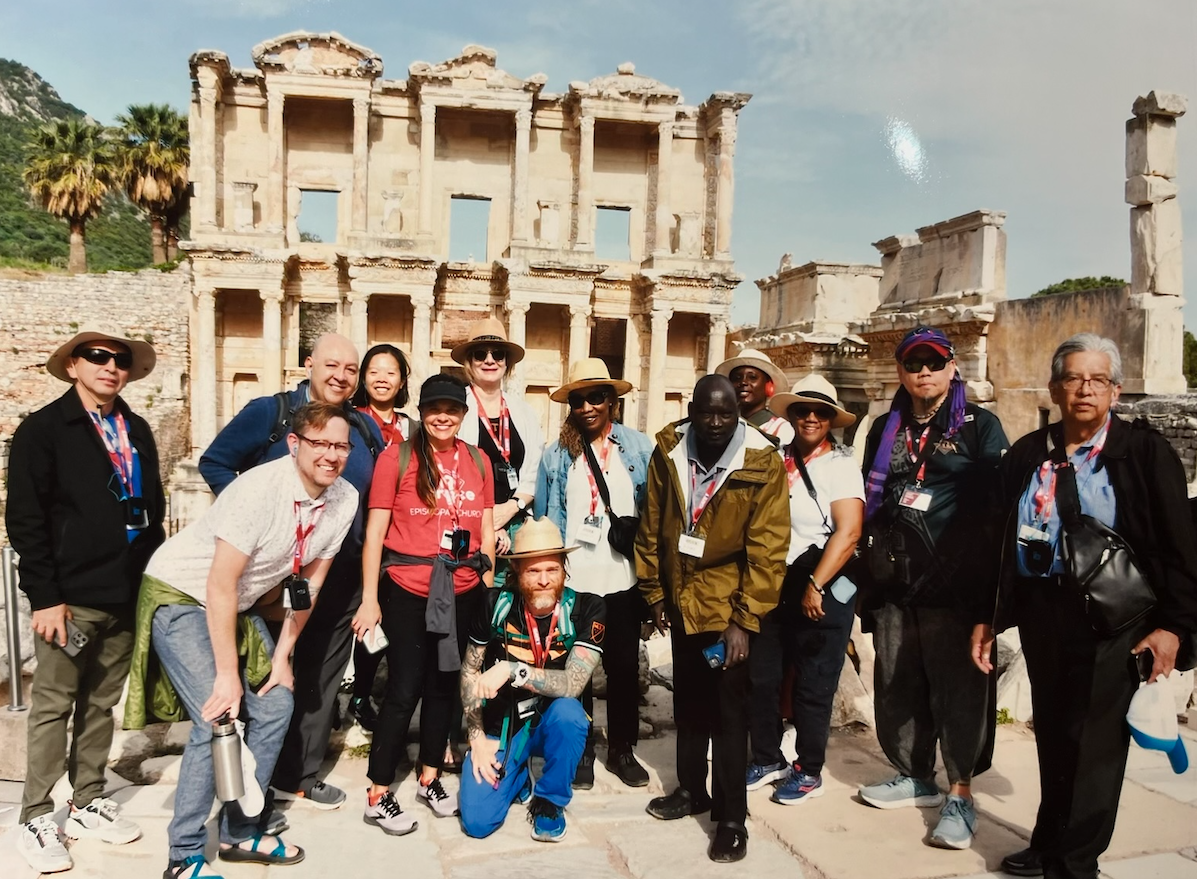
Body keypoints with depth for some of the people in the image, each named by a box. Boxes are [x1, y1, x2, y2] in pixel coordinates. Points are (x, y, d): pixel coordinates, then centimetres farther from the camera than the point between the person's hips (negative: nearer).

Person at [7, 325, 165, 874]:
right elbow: (25, 519, -10)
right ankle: (35, 820, 17)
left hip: (126, 595, 5)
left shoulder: (137, 432, 11)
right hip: (70, 596, -5)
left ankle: (88, 804, 26)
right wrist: (45, 597, -13)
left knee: (101, 704, 14)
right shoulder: (43, 429, -5)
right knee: (53, 707, 4)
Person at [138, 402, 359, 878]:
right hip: (181, 595, -7)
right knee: (219, 718, -15)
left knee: (275, 705, 3)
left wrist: (283, 654, 0)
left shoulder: (345, 500, -11)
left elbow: (309, 582, 0)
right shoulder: (260, 489, -30)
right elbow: (220, 586, -26)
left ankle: (240, 831, 20)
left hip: (239, 605, 7)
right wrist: (227, 674, -22)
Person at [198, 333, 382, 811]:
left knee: (322, 677, 13)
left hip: (341, 574, 4)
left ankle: (303, 775, 29)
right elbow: (214, 463, -4)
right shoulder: (269, 412, -5)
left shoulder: (366, 428, 8)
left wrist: (369, 547, 6)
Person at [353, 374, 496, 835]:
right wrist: (369, 599, -8)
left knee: (443, 684, 14)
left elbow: (486, 530, 11)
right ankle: (377, 796, 16)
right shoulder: (396, 456, -5)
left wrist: (489, 589, 9)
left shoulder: (478, 461, 6)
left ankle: (429, 779, 32)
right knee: (405, 689, 1)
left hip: (462, 591, 4)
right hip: (407, 589, -4)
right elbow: (375, 531, -6)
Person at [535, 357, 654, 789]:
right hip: (572, 581, 0)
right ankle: (580, 750, 27)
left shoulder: (640, 448, 0)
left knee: (624, 665, 13)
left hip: (624, 579, 0)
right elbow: (547, 519, 2)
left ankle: (622, 748, 31)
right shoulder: (557, 454, 2)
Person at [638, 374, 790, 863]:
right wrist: (654, 593, 6)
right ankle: (691, 789, 38)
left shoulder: (763, 463, -15)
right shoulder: (668, 453, -5)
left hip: (728, 607, -4)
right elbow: (651, 528, 3)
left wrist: (744, 620, -16)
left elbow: (767, 549, -15)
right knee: (688, 703, 19)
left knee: (728, 712, 3)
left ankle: (732, 817, 19)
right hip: (681, 602, 4)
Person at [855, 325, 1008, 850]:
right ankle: (916, 776, 27)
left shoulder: (980, 426, 3)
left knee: (956, 685, -3)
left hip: (954, 580, -4)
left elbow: (999, 502, -2)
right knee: (897, 683, 10)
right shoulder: (885, 430, 16)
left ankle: (960, 796, 9)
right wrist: (869, 568, 14)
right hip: (892, 579, 5)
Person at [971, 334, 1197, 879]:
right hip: (1040, 614, 4)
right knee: (1051, 734, 12)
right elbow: (1001, 541, 11)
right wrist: (988, 616, 9)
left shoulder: (1145, 451, -2)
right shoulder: (1027, 455, 9)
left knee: (1094, 740, 1)